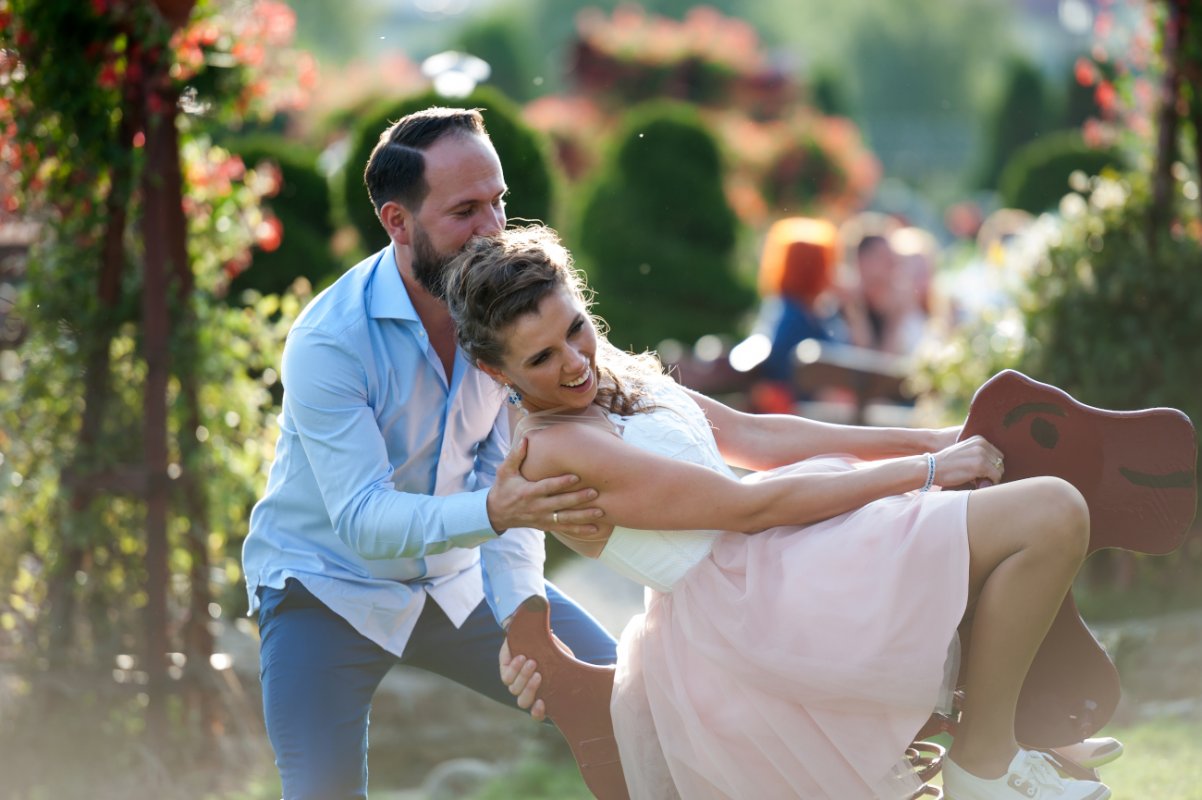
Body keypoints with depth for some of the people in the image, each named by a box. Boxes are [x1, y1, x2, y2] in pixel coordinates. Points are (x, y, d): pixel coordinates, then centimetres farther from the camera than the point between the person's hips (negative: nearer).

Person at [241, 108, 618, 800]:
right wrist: (492, 510, -51)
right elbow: (361, 518, -34)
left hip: (454, 576, 5)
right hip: (330, 582, -5)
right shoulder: (329, 342, -27)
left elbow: (508, 478, -12)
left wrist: (522, 615, -27)